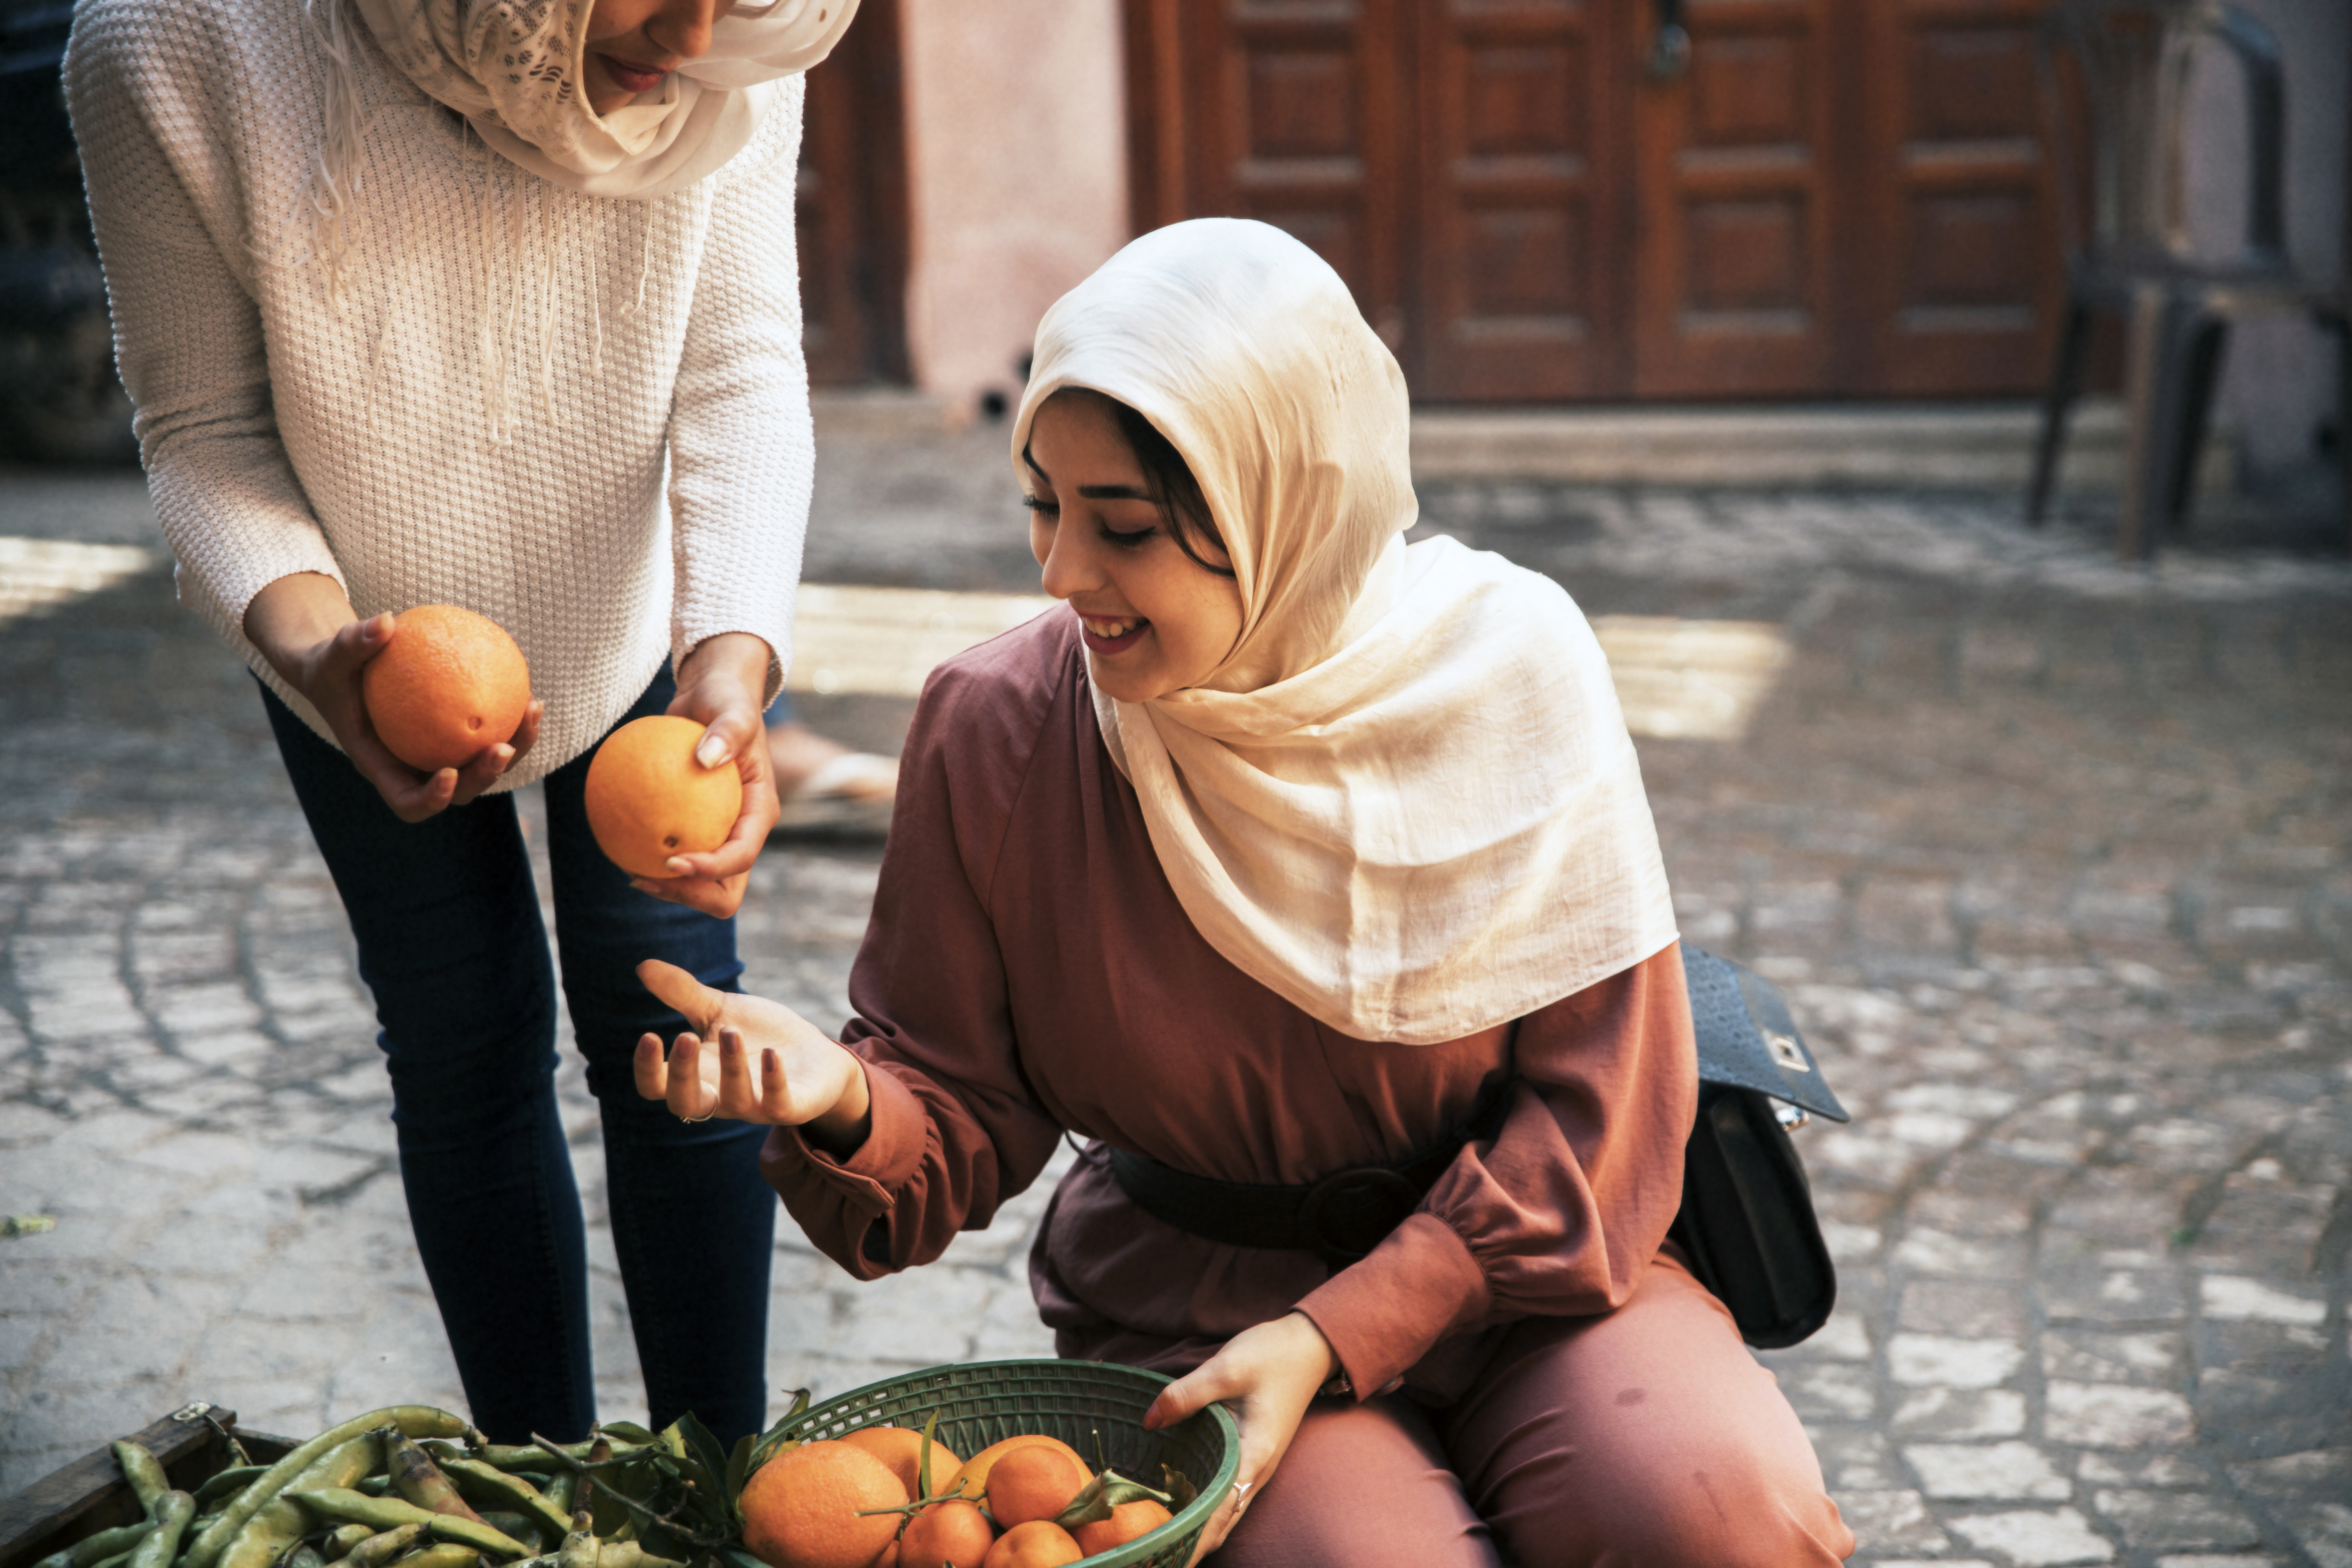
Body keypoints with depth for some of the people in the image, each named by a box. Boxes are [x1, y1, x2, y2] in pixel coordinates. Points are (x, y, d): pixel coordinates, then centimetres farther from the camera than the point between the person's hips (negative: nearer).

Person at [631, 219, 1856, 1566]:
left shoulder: (1505, 662, -11)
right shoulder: (998, 727, -9)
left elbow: (1600, 1110, -9)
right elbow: (965, 1120, -1)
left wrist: (1337, 1335, -18)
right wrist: (845, 1099, -25)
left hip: (1516, 1259, 1)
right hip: (1193, 1300, 0)